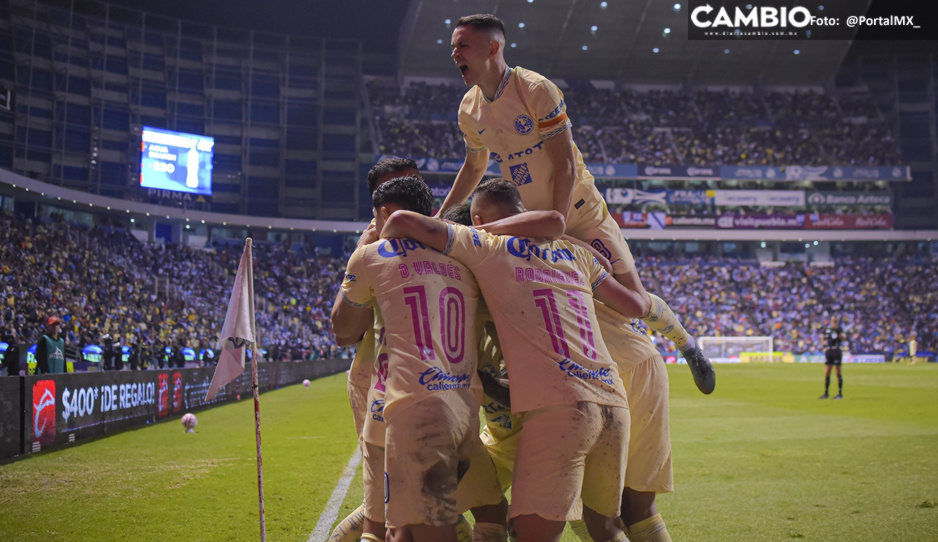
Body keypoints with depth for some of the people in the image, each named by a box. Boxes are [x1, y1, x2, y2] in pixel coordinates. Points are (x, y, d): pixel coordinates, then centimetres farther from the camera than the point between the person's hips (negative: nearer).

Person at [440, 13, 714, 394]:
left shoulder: (536, 90, -20)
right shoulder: (470, 110, -1)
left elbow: (565, 166, -20)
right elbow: (474, 167, 16)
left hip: (579, 213, -5)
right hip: (529, 222, 5)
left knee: (634, 302, -3)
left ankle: (686, 344, 25)